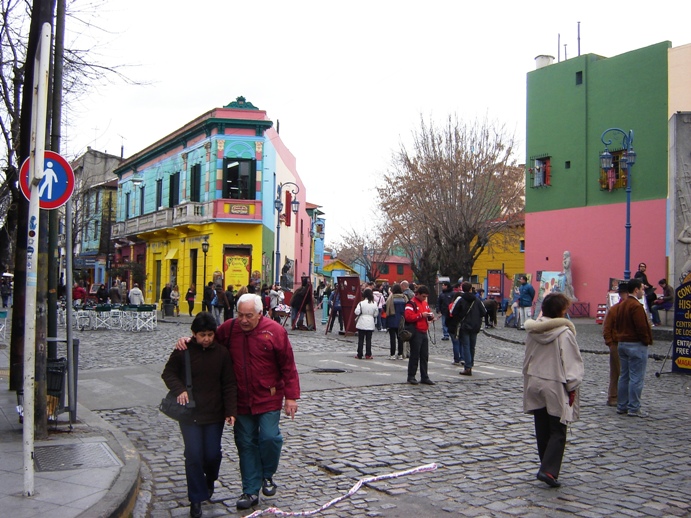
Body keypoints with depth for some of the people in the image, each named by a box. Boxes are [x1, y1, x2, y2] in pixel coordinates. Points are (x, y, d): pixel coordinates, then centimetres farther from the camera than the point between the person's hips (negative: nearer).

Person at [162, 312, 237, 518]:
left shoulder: (222, 352, -3)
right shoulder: (183, 351, -7)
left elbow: (229, 384, 1)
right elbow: (168, 373, 5)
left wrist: (231, 411, -5)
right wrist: (179, 389, -13)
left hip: (214, 413, 1)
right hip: (189, 413, -1)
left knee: (212, 454, 3)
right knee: (194, 455, -3)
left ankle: (210, 478, 38)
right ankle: (196, 499, 13)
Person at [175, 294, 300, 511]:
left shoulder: (275, 331, -11)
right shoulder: (229, 328, -2)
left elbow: (288, 366, -7)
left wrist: (291, 396, -8)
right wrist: (188, 340, -6)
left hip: (269, 399, -3)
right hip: (241, 401, 3)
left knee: (269, 437, -10)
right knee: (246, 444, 9)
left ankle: (267, 475, 20)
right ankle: (251, 491, 22)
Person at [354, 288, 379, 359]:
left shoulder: (361, 303, -11)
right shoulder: (374, 303, -3)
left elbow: (357, 312, -15)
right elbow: (376, 314, 0)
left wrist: (361, 314, 4)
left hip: (361, 324, -2)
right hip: (370, 324, 2)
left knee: (360, 339, 5)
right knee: (368, 340, 7)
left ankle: (359, 355, 7)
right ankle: (368, 355, 6)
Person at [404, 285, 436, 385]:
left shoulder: (425, 303, 16)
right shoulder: (411, 303, -10)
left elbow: (428, 312, 27)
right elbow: (408, 317, -21)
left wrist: (431, 316, 5)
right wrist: (421, 315, -20)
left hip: (424, 332, 8)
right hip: (416, 333, -8)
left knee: (425, 356, 9)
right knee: (415, 356, -2)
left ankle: (424, 377, 15)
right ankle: (411, 377, 6)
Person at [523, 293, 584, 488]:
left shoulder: (533, 330, 2)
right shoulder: (564, 332, -16)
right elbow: (572, 362, -12)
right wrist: (572, 387, -4)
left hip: (535, 383, 6)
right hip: (555, 387, -6)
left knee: (542, 430, 15)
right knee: (557, 432, 2)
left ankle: (547, 466, 26)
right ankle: (549, 470, -8)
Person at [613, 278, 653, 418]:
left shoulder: (622, 305, 12)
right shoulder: (636, 306, -17)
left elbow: (617, 324, 18)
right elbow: (641, 327, -19)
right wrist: (647, 341, -6)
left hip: (622, 344, 9)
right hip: (636, 344, -9)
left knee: (624, 376, 13)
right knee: (636, 378, -4)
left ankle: (621, 406, 17)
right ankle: (634, 408, -1)